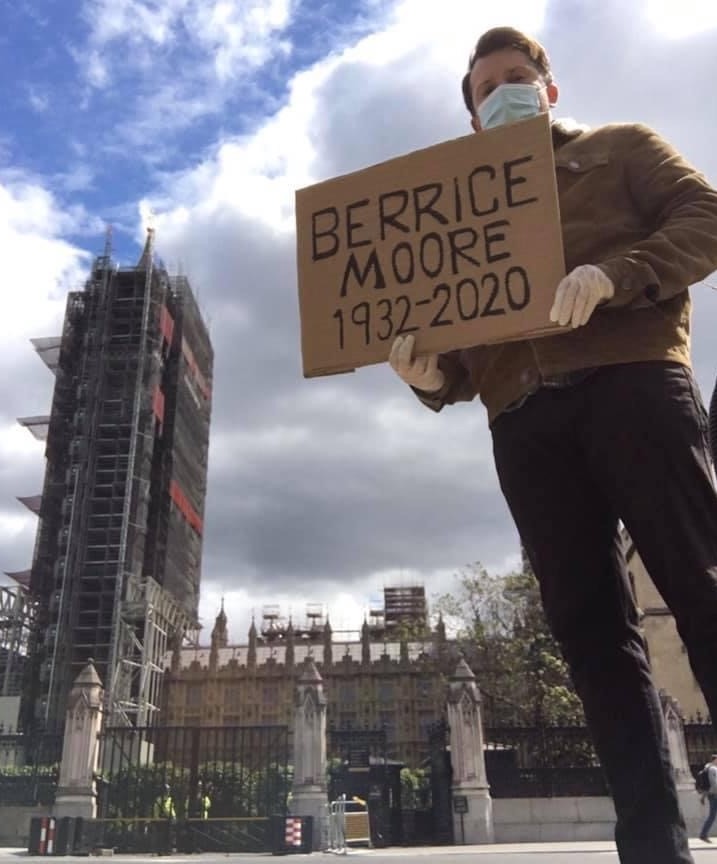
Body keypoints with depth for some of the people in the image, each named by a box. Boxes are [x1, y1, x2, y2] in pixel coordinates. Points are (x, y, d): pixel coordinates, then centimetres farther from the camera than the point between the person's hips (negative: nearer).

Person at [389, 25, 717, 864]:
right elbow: (461, 333, 23)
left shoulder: (620, 147, 23)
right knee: (590, 628, -3)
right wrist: (433, 374, -2)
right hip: (523, 419, 4)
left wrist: (614, 273, -13)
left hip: (629, 380, -3)